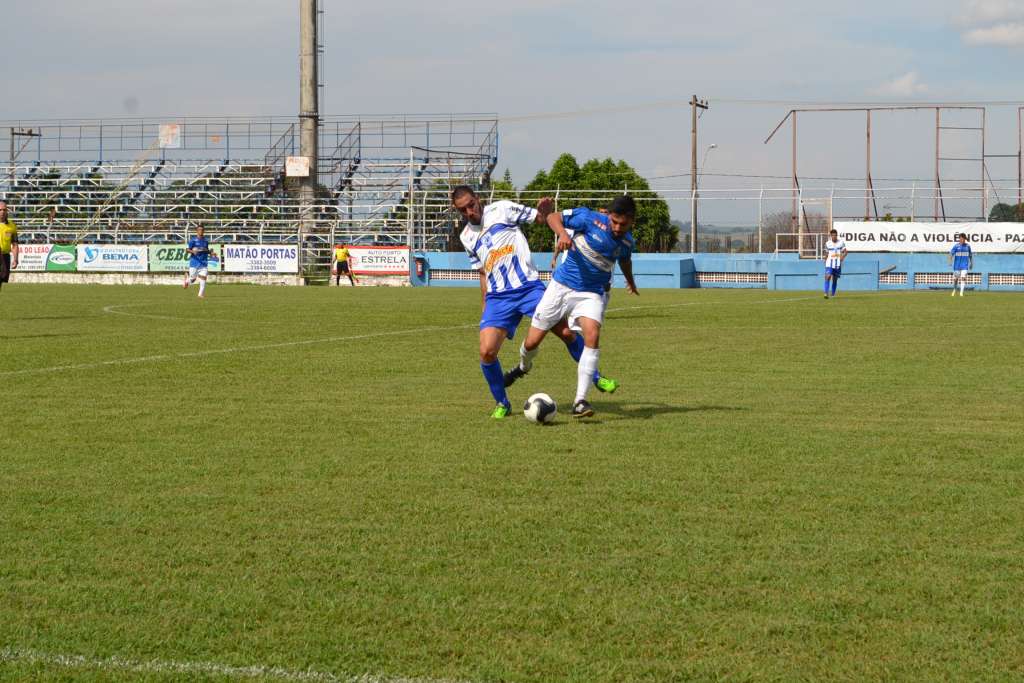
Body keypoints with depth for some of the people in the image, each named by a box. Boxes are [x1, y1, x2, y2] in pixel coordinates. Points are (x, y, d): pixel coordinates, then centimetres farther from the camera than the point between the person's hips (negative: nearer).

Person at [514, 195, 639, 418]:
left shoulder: (627, 242, -1)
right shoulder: (590, 219, -15)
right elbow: (553, 217, -9)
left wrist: (630, 281, 42)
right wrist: (563, 234, -31)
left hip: (592, 294, 1)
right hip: (562, 286, -1)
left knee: (592, 335, -28)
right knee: (532, 343, 2)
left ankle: (580, 402, -27)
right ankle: (524, 367, 41)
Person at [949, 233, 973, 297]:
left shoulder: (968, 246, 6)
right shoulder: (956, 246, -4)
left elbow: (970, 255, 17)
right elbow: (951, 253, -14)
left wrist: (971, 263, 20)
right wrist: (950, 260, -31)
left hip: (965, 265, 1)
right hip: (957, 265, -1)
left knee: (963, 278, -13)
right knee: (955, 278, 6)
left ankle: (961, 292, -13)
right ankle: (954, 290, 30)